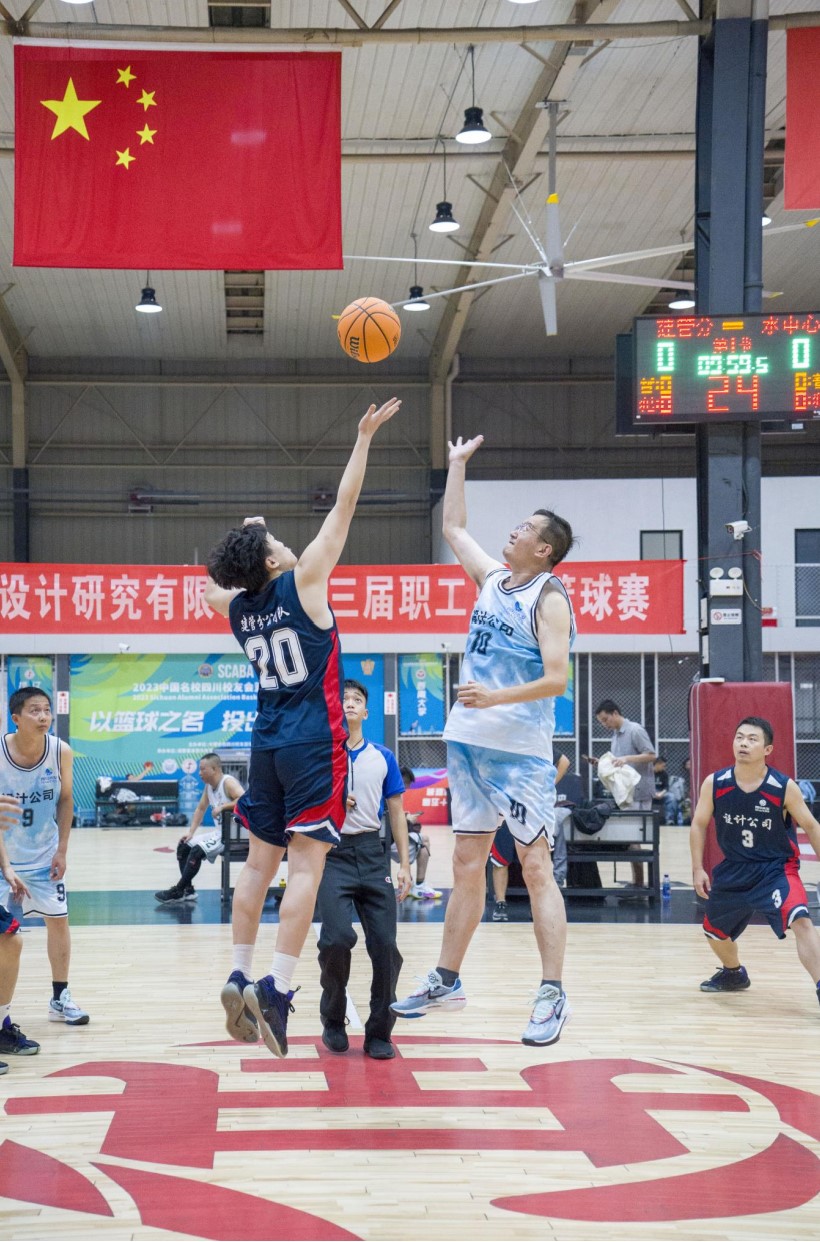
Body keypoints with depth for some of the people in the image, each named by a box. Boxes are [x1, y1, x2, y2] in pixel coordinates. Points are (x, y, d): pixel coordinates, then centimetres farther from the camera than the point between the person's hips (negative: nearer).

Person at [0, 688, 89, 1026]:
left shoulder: (61, 752, -13)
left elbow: (65, 799, 1)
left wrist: (61, 850, -4)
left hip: (44, 855, 3)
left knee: (58, 919, 6)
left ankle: (60, 998, 18)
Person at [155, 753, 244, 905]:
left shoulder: (228, 783, -17)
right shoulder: (209, 785, 10)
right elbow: (200, 809, 21)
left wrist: (222, 806, -29)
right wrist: (191, 832, 11)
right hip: (219, 831, 10)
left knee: (197, 850, -23)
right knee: (184, 846, 6)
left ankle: (177, 892, -15)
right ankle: (188, 890, 5)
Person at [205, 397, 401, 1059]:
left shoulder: (238, 607, 7)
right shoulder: (303, 580, -8)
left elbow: (213, 588, 34)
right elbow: (344, 505, -6)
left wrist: (241, 544, 25)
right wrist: (365, 437, 0)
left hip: (268, 743, 6)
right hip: (314, 743, -6)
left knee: (260, 862, 12)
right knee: (306, 864, -9)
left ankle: (240, 978, 10)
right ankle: (276, 987, -18)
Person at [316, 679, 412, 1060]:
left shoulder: (383, 757, 11)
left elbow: (396, 813, 13)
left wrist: (405, 865, 6)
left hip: (372, 853, 3)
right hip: (332, 853, -3)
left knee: (385, 944, -6)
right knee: (337, 938, -19)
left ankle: (379, 1034, 6)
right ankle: (333, 1018, 6)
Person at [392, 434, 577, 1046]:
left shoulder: (550, 597, -10)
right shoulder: (494, 579, 12)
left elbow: (556, 678, -18)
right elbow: (454, 529, 27)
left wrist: (497, 697, -29)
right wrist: (458, 465, 28)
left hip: (521, 749, -8)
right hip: (470, 742, 8)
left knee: (536, 867, -8)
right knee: (467, 865, 12)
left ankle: (553, 994, -8)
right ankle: (446, 981, 19)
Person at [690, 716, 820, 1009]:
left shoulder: (784, 787, -18)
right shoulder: (714, 784, -11)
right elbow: (699, 824, 3)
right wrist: (698, 869, -1)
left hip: (777, 868, -4)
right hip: (734, 869, 4)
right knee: (713, 930, 20)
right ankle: (733, 974, 51)